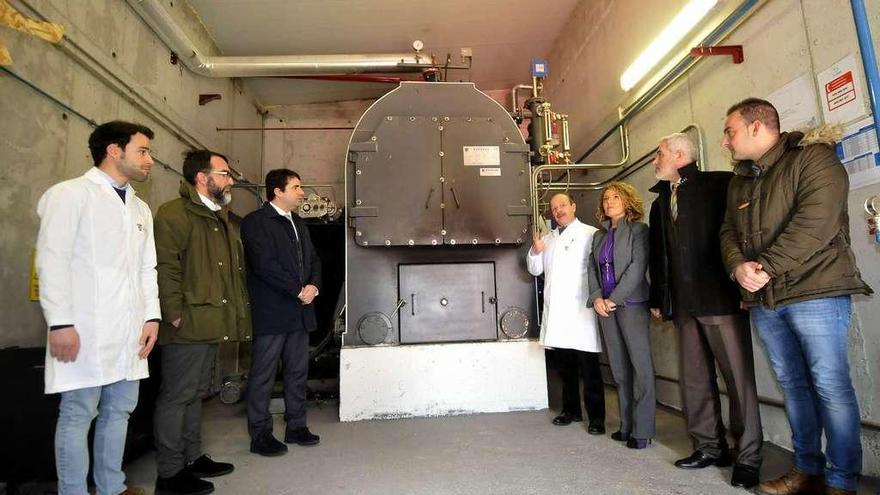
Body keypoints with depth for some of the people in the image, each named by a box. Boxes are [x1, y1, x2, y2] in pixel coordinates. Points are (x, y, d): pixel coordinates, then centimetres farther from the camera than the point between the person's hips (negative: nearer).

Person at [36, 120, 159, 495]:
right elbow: (52, 261, -10)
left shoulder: (141, 208, 17)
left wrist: (152, 316, 7)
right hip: (85, 331, -6)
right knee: (78, 415, 2)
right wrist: (60, 323, -15)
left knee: (119, 411, 12)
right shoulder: (70, 194, -3)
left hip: (129, 332, 7)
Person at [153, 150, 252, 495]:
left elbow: (235, 271, 22)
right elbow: (165, 268, -19)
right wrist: (175, 316, -21)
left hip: (212, 325, 10)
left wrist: (238, 313, 17)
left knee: (196, 394, 18)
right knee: (176, 396, 1)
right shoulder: (175, 214, -10)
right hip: (188, 325, -9)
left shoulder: (221, 219, 19)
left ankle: (192, 458, 31)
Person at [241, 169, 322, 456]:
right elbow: (265, 265, -16)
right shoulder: (256, 222, -6)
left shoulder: (298, 225, 18)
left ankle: (296, 426, 24)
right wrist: (298, 290, -14)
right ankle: (260, 435, 13)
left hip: (300, 312, 8)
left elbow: (313, 260, 17)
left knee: (298, 372, 12)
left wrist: (313, 286, -3)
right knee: (263, 375, 2)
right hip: (271, 312, -7)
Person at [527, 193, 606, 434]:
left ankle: (596, 417, 7)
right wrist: (535, 251, 0)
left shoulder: (590, 234, 0)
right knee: (565, 366, 14)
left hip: (581, 310, -5)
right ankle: (571, 410, 26)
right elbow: (535, 270, 19)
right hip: (556, 310, 6)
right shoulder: (547, 238, 19)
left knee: (588, 367, -2)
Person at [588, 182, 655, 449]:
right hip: (605, 306, 6)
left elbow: (637, 267, -11)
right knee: (619, 368, 9)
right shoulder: (599, 235, 16)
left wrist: (614, 299, -14)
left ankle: (642, 430, 3)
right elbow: (592, 268, 13)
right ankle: (627, 425, 17)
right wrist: (596, 298, -3)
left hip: (631, 304, -5)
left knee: (641, 366, -3)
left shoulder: (638, 230, -1)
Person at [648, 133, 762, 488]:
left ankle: (748, 456, 12)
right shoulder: (661, 202, 18)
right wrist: (658, 298, 17)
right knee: (694, 378, 9)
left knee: (739, 376, 0)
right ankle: (710, 446, 22)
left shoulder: (720, 184, -1)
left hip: (721, 297, -6)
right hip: (684, 303, 6)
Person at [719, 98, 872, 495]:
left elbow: (816, 220, -18)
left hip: (815, 292, -6)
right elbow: (729, 231, 12)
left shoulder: (813, 157, -4)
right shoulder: (738, 181, 17)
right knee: (792, 384, 12)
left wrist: (768, 266, -19)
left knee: (830, 385, -2)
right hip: (763, 301, 7)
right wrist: (738, 265, -9)